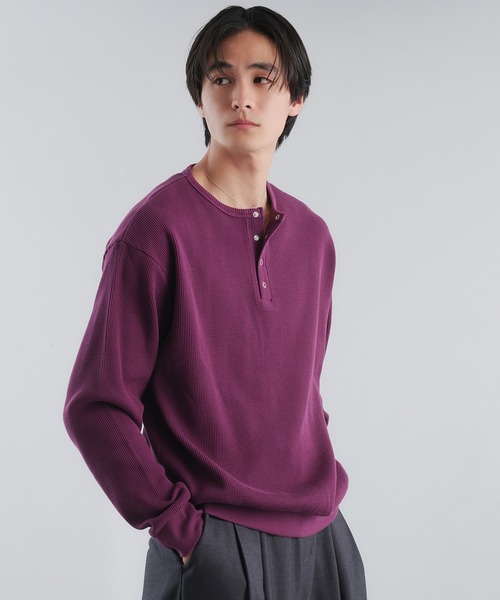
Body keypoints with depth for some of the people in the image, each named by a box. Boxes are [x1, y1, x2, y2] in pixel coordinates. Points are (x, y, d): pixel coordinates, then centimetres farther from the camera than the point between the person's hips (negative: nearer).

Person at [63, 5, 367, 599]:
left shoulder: (311, 234, 7)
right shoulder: (155, 229, -12)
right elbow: (96, 407, -13)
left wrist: (323, 480, 7)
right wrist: (181, 527, -14)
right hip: (212, 550, -5)